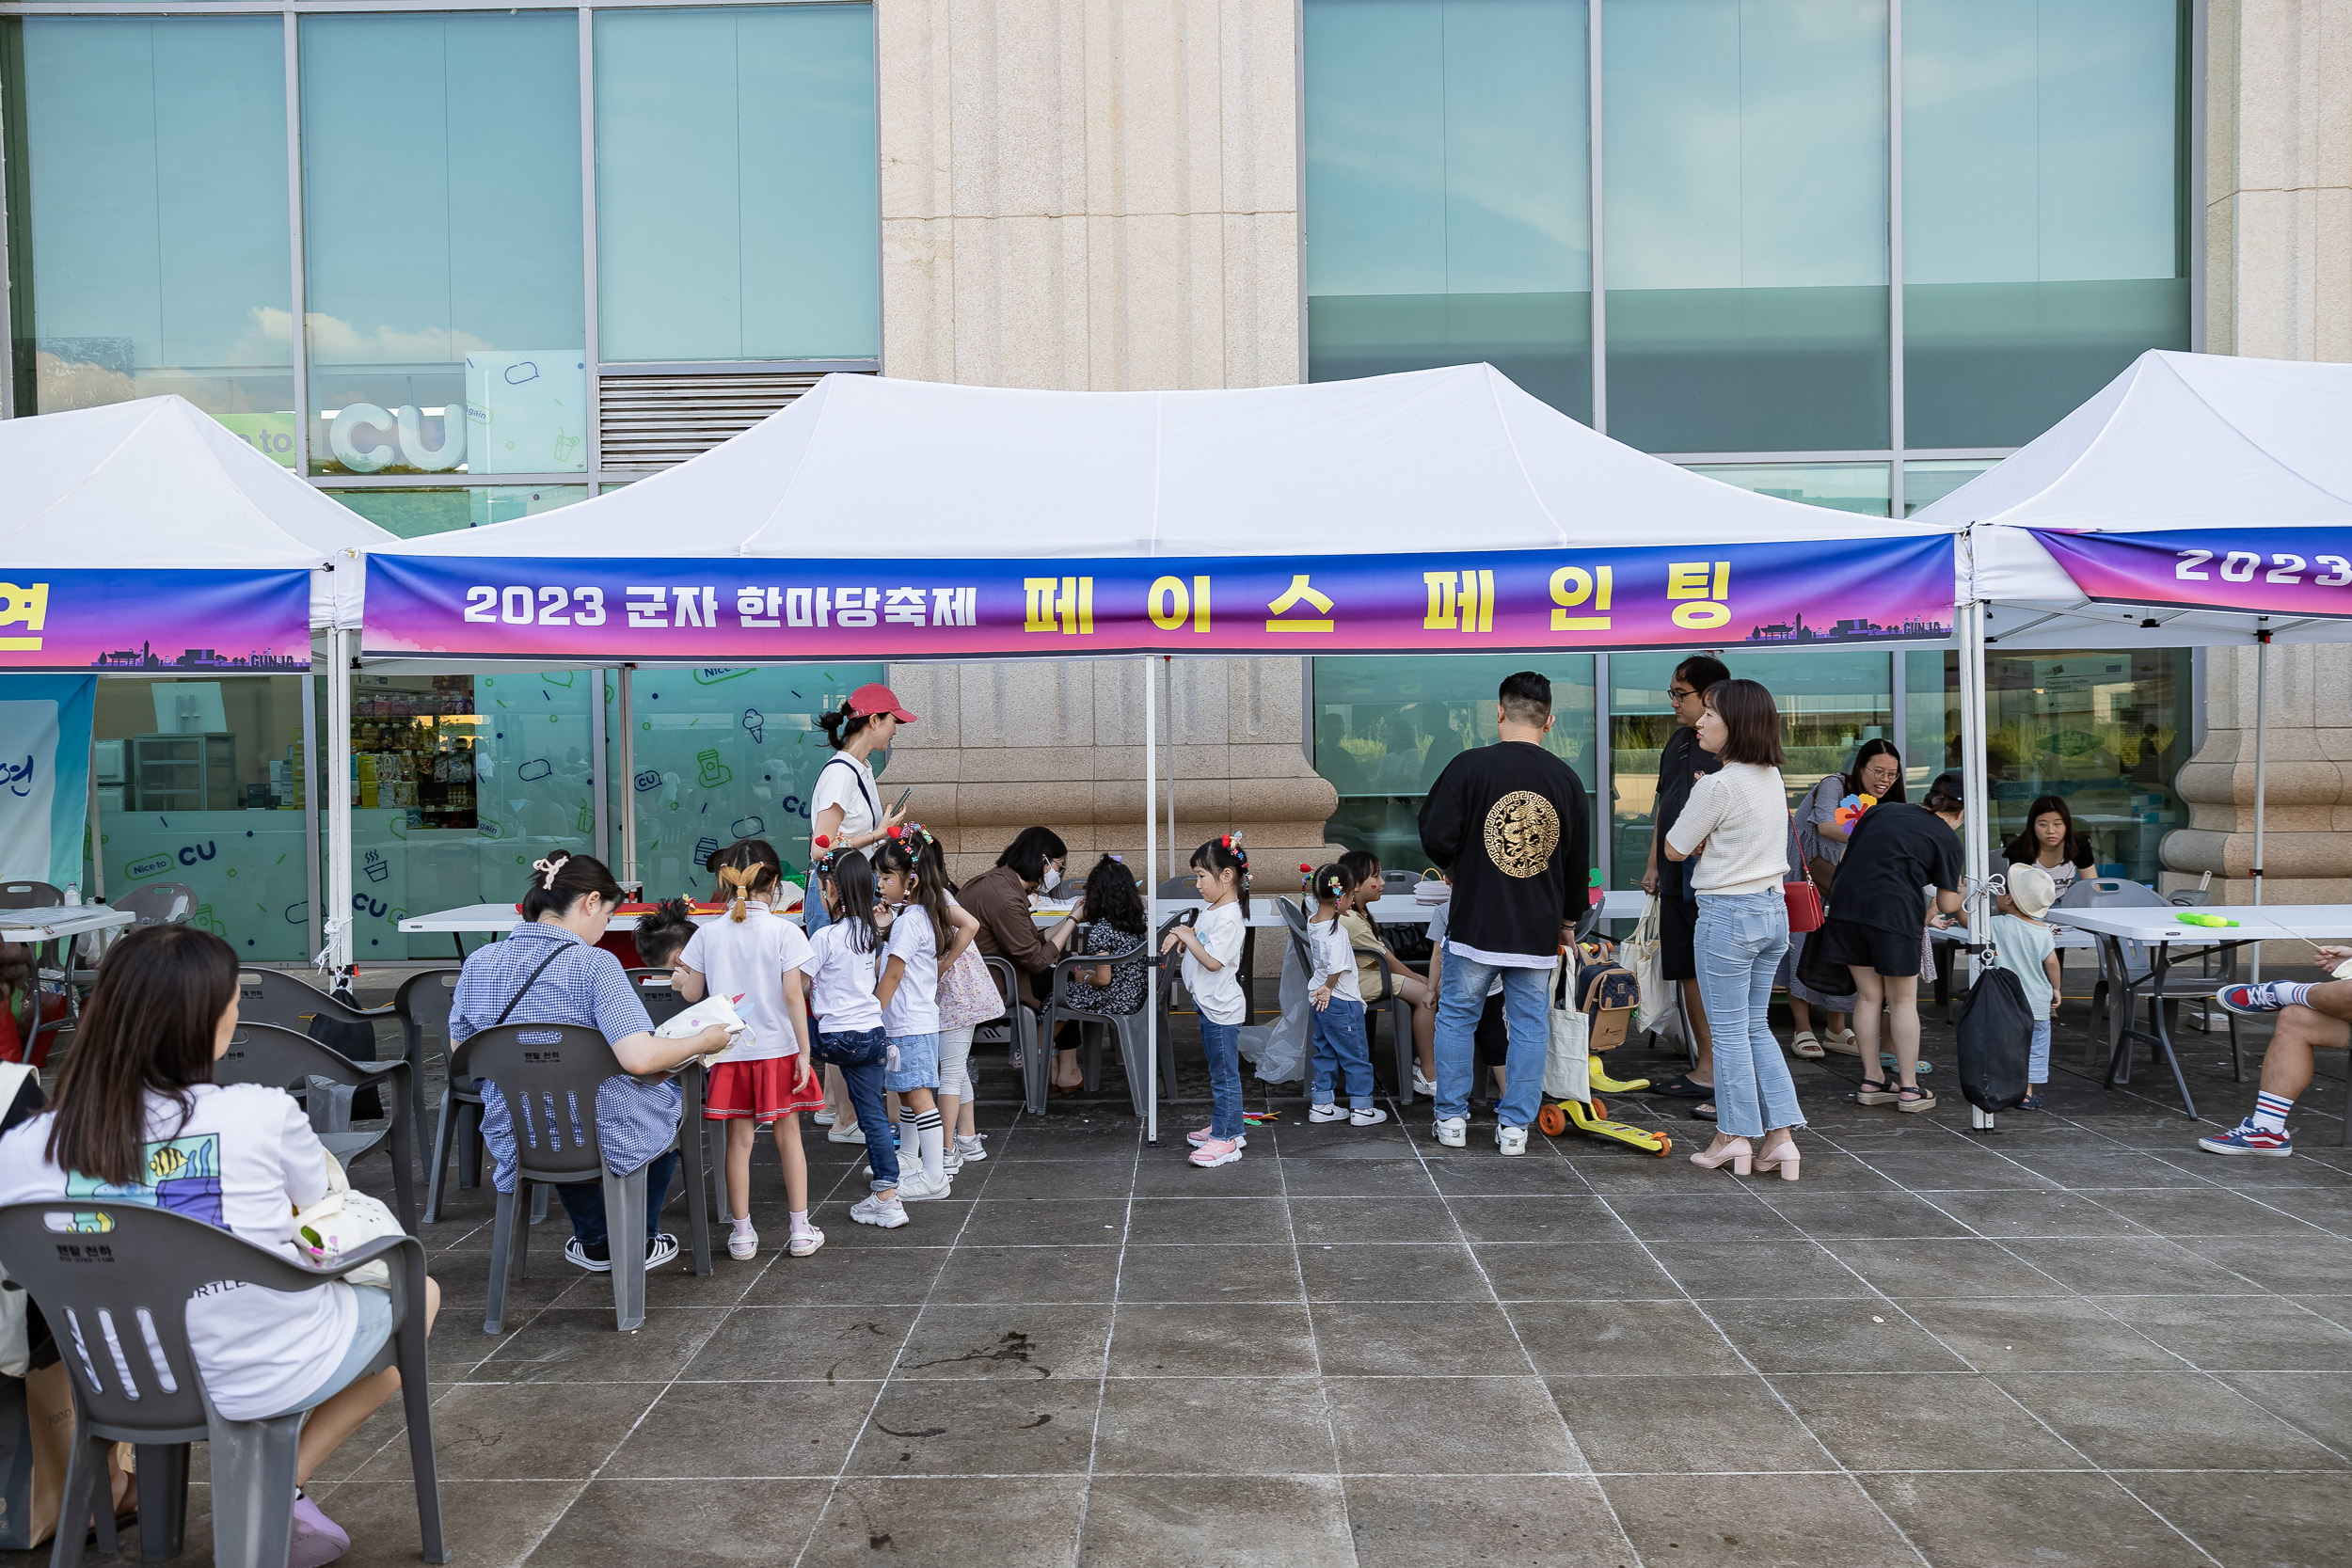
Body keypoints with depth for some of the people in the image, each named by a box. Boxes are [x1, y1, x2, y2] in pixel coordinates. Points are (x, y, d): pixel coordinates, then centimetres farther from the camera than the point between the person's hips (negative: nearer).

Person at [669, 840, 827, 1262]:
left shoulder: (709, 932, -2)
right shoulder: (784, 931, -10)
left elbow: (692, 993, 2)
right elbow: (793, 996, -12)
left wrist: (679, 976, 24)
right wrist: (804, 1052, -7)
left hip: (730, 1052, 2)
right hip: (777, 1051, -2)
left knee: (739, 1140, 9)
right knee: (788, 1137, 9)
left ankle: (742, 1234, 15)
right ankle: (801, 1230, 14)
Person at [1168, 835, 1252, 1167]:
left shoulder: (1229, 918, -23)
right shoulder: (1212, 909, 7)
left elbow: (1212, 961, -28)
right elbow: (1199, 934, 23)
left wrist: (1187, 937, -19)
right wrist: (1178, 935, 4)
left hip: (1221, 1009, -10)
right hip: (1209, 1004, 10)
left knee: (1224, 1075, 1)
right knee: (1220, 1072, 20)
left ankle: (1224, 1140, 9)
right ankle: (1230, 1129, 31)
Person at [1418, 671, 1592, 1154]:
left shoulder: (1469, 766, -9)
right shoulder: (1567, 779, 3)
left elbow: (1436, 838, -10)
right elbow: (1579, 860, 12)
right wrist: (1569, 919, 26)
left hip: (1475, 923, -2)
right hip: (1539, 930, 2)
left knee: (1457, 1016, 12)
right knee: (1530, 1025, 11)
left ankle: (1452, 1118, 18)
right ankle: (1514, 1125, 14)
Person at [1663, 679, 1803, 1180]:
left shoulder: (1716, 786, -19)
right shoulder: (1773, 777, 6)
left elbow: (1674, 850, -8)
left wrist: (1689, 807, 5)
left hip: (1727, 914, -8)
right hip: (1773, 908, 8)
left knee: (1729, 1030, 4)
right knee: (1756, 1026, 14)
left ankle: (1735, 1134, 14)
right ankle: (1781, 1133, 11)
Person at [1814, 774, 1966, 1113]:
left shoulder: (1882, 811, 16)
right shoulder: (1947, 838, 4)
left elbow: (1846, 855, 19)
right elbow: (1947, 905, 4)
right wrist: (1958, 889, 26)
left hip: (1847, 903, 5)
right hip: (1894, 912, -5)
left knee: (1868, 996, 14)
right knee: (1903, 1000, 8)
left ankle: (1872, 1081, 19)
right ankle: (1909, 1089, 11)